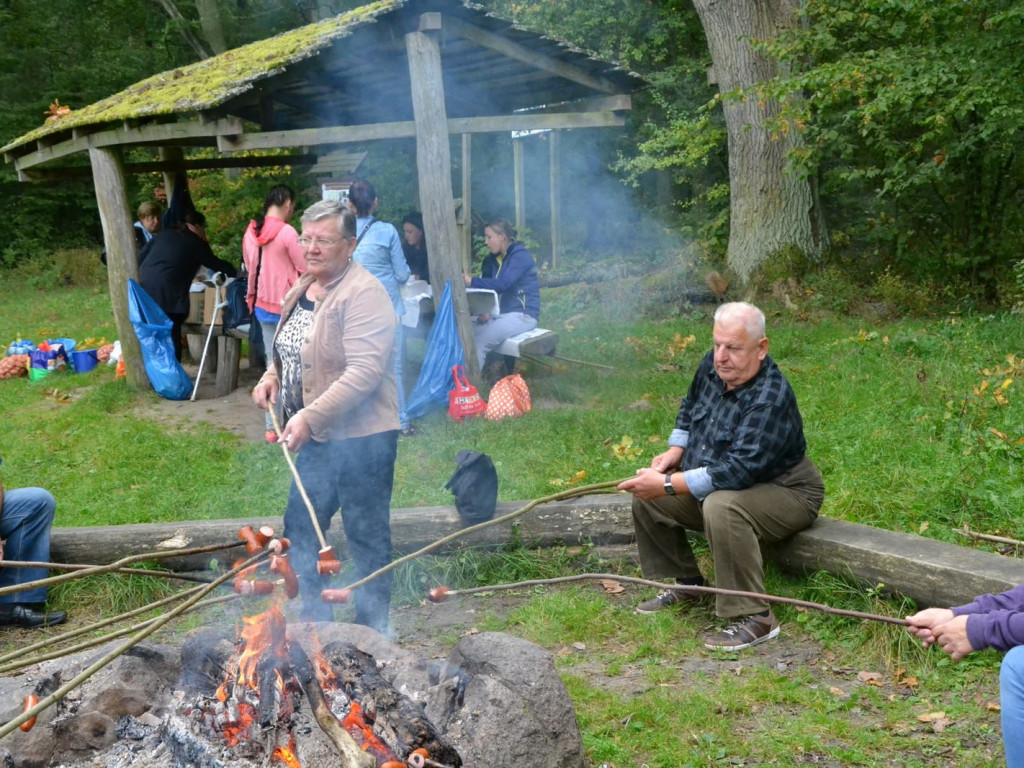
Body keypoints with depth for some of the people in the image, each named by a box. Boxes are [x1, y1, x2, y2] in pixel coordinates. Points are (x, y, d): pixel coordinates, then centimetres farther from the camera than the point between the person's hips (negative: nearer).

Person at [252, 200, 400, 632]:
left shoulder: (363, 293, -17)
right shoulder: (301, 291, 11)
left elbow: (364, 371, -25)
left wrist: (312, 417, -28)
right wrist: (271, 377, 5)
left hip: (361, 437, -9)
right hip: (316, 436, 9)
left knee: (367, 536, 2)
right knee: (300, 528, 15)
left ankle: (372, 631, 16)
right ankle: (314, 618, 30)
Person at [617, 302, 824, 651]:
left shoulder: (770, 399, -31)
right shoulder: (712, 365, -5)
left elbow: (738, 471, -37)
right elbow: (690, 406, 19)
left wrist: (667, 485, -35)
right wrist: (676, 450, 2)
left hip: (784, 493, -9)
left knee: (722, 506, -39)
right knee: (646, 495, 2)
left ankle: (755, 618, -30)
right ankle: (685, 583, 19)